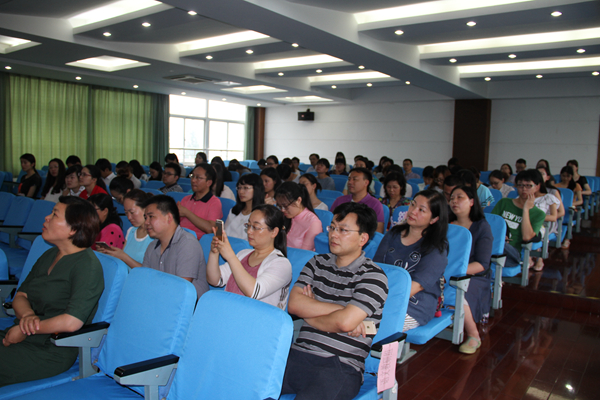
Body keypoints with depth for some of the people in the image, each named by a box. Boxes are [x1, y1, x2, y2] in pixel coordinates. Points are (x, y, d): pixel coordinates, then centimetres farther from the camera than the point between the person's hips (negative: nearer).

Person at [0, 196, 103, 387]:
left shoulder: (87, 265, -17)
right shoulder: (49, 255, 13)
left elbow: (72, 322, -23)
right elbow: (20, 296, 13)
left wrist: (27, 329, -13)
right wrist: (27, 315, -11)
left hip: (51, 352, -8)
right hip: (22, 338, 8)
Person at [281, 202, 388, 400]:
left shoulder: (373, 276, -3)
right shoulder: (317, 262, 14)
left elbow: (345, 322, -16)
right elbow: (293, 304, 1)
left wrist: (309, 313, 1)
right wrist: (339, 308, -7)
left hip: (341, 366, -4)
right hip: (298, 355, 4)